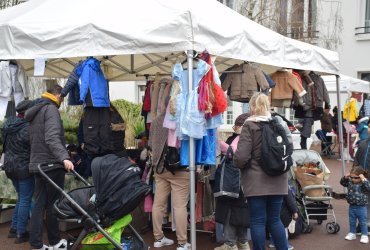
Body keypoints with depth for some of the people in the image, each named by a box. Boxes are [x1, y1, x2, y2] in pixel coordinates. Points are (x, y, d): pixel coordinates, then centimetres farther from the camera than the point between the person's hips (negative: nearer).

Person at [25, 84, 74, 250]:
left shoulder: (34, 111, 18)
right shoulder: (51, 109, -11)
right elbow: (52, 138, -26)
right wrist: (64, 157, -37)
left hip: (38, 164, 8)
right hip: (51, 164, -8)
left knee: (39, 203, 8)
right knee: (53, 204, 2)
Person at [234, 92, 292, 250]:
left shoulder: (250, 125, -10)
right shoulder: (279, 123, 6)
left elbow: (242, 156, -17)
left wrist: (237, 163, 4)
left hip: (257, 181, -5)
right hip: (277, 180, 5)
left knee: (258, 221, 2)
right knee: (275, 219, 15)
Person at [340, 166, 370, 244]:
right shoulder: (350, 182, 0)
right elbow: (342, 182, 10)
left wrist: (364, 179, -35)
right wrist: (346, 177, -5)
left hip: (361, 208, -5)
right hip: (352, 207, 5)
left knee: (362, 222, 7)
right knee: (352, 222, 19)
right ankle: (352, 233, 33)